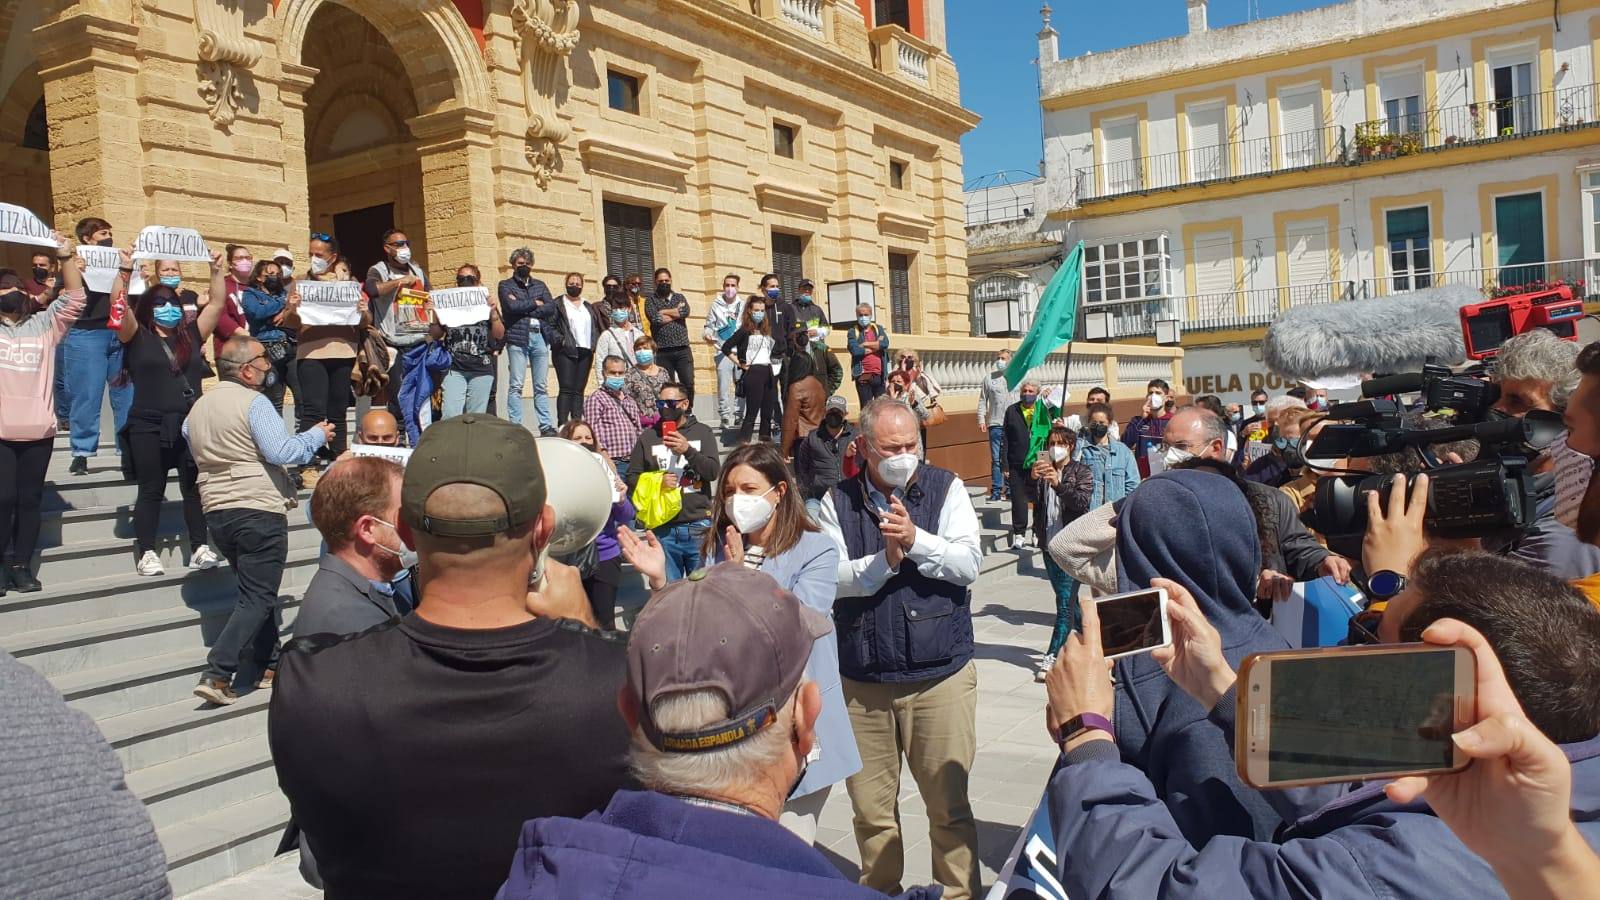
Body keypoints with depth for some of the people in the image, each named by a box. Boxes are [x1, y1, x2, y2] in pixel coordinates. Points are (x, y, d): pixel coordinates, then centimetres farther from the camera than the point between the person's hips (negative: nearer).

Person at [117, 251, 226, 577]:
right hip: (149, 426, -3)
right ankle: (146, 553, 11)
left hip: (190, 424, 3)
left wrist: (217, 272, -3)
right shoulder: (137, 337, 2)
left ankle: (199, 548, 11)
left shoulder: (191, 334, 11)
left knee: (194, 486, 5)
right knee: (152, 490, 4)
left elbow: (216, 304, 6)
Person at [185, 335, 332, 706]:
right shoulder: (253, 402, -12)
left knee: (258, 590, 19)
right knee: (258, 598, -3)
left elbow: (196, 452, 25)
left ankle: (267, 666, 21)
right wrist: (316, 436, -6)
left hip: (216, 509, 8)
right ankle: (217, 674, -10)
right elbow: (281, 452, -20)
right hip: (258, 509, -8)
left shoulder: (197, 407, 13)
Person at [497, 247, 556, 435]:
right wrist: (535, 303, -1)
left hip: (540, 337, 4)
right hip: (517, 338, -3)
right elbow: (512, 306, -11)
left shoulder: (540, 285, 18)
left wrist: (524, 308, -6)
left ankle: (546, 426, 6)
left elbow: (552, 306, 2)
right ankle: (515, 425, -4)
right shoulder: (506, 285, 7)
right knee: (516, 385, -6)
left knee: (542, 386, 5)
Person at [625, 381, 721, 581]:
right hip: (663, 528, 1)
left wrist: (688, 450, -19)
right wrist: (657, 482, -11)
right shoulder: (648, 437, 8)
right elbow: (631, 478, 7)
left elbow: (714, 472, -5)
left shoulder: (702, 433, 6)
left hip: (699, 526, -1)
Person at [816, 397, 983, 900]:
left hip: (940, 675, -1)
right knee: (870, 808, 13)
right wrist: (885, 560, -20)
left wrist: (915, 540, -22)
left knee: (949, 805, 6)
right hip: (860, 679, 2)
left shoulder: (945, 488, 1)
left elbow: (968, 563, -9)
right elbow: (831, 577, -6)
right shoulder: (838, 502, 3)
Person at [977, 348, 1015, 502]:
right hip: (995, 424, 1)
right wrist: (981, 420, 1)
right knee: (996, 459, 2)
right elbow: (982, 400, 9)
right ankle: (996, 491, 5)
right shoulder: (990, 378, 6)